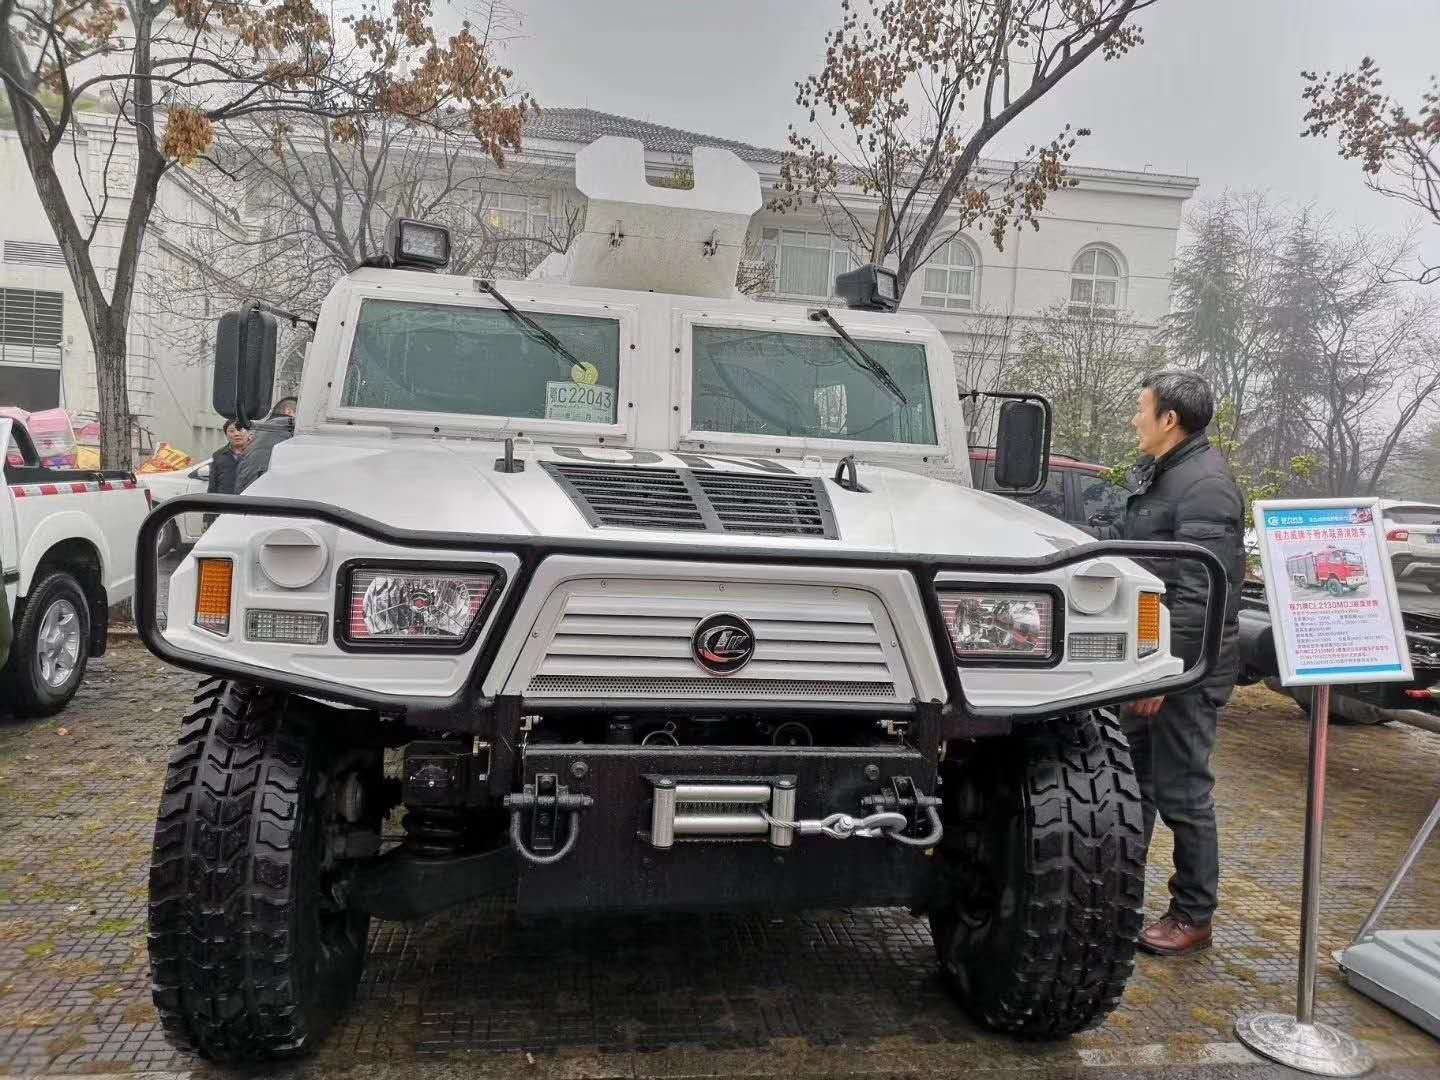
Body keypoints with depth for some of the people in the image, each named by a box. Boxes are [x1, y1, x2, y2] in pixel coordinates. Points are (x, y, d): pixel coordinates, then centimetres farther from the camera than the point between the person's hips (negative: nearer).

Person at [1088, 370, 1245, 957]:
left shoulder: (1205, 485, -20)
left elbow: (1197, 594, -25)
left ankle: (1192, 917, 17)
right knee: (1131, 781, 18)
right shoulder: (1160, 474, 11)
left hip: (1185, 671, -10)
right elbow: (1123, 536, 24)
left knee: (1181, 793, 2)